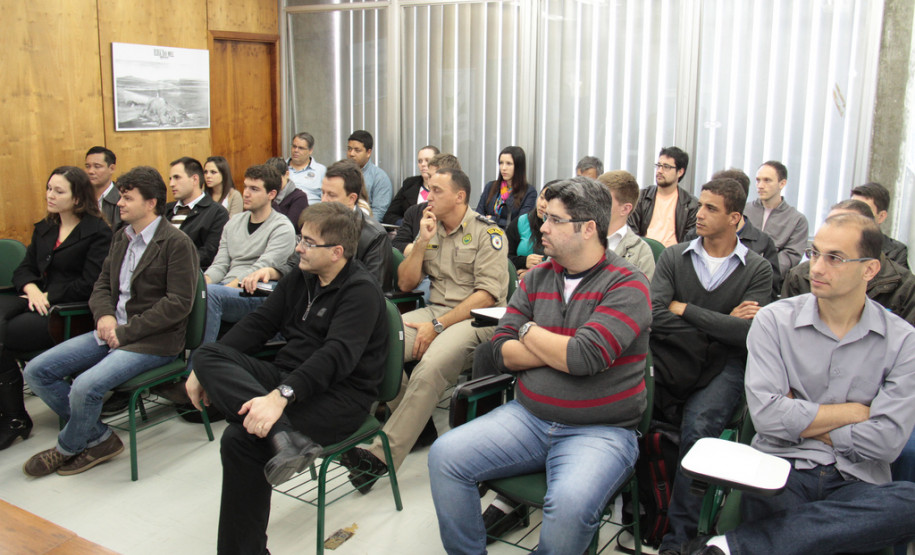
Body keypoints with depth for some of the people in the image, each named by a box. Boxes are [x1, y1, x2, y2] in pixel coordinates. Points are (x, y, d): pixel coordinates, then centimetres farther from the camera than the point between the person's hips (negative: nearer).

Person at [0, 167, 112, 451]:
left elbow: (90, 284, -12)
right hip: (39, 300, 7)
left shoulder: (98, 232, -4)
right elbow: (23, 269, 17)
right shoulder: (44, 228, 21)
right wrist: (31, 289, -5)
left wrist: (48, 296, -12)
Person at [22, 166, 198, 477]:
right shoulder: (120, 239, 15)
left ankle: (68, 448, 7)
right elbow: (102, 285, 18)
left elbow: (178, 303, -16)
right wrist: (104, 315, -5)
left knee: (85, 386, -26)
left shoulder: (177, 244, -11)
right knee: (36, 371, -2)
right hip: (112, 331, 9)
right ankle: (99, 438, 8)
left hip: (153, 340, -8)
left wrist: (126, 332, -16)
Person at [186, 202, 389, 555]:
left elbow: (337, 355, -25)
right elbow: (259, 323, 13)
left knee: (241, 439, -28)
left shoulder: (361, 292, -11)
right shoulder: (301, 278, 15)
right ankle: (282, 434, -34)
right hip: (287, 377, 8)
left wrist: (281, 396, -37)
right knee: (208, 355, -15)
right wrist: (205, 370, 2)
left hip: (340, 397, -8)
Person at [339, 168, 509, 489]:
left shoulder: (486, 232, -3)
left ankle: (381, 456, -29)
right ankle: (417, 426, -5)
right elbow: (405, 284, 14)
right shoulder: (431, 228, 17)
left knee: (431, 365, -34)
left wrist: (437, 326, -16)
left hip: (476, 318, -6)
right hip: (434, 311, 6)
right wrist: (422, 242, 0)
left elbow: (488, 295, -12)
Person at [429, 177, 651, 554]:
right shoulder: (537, 278, 10)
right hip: (528, 418, 6)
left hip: (600, 430, -5)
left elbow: (585, 357, -22)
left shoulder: (626, 284, -8)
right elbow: (499, 353, 3)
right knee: (444, 455, -11)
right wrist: (563, 351, -10)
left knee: (570, 504, -33)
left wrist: (528, 331, -4)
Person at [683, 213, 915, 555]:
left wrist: (802, 422, -1)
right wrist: (855, 411, -1)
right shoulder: (774, 320, 4)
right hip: (781, 469, -3)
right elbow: (767, 415, -8)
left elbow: (886, 440, -5)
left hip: (856, 483, 3)